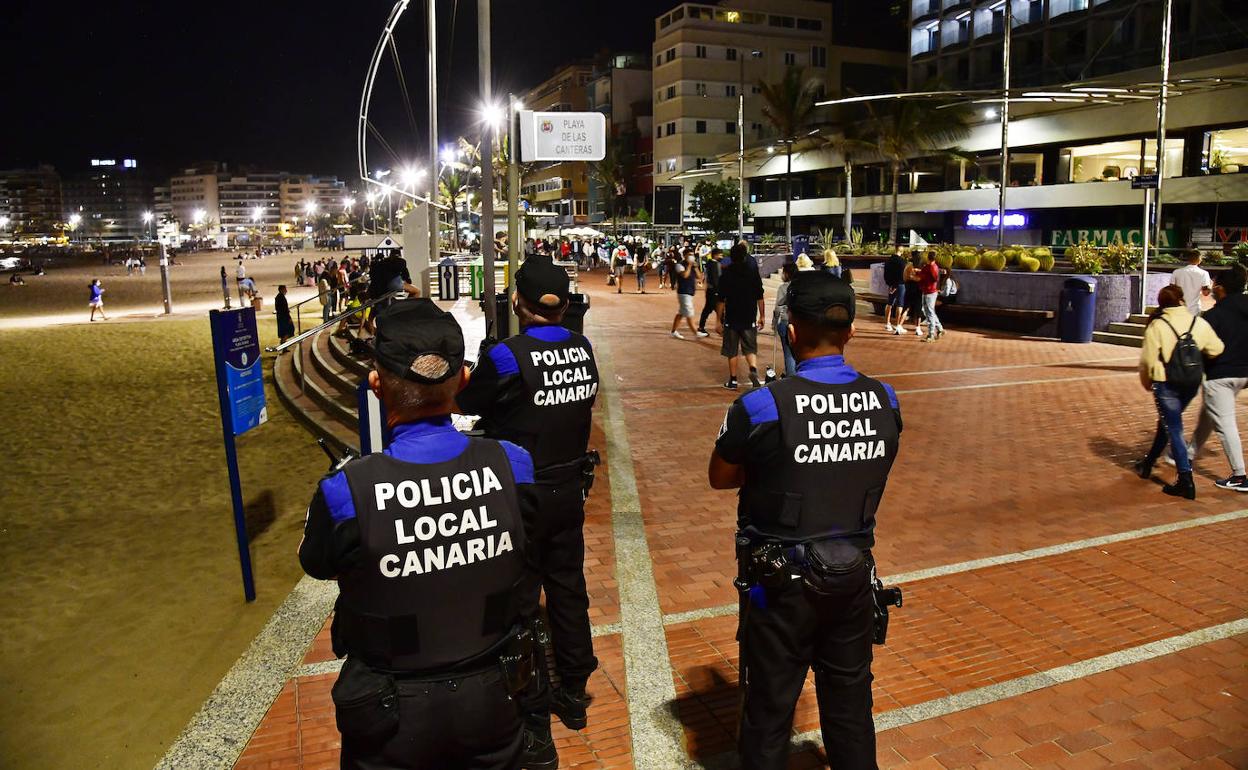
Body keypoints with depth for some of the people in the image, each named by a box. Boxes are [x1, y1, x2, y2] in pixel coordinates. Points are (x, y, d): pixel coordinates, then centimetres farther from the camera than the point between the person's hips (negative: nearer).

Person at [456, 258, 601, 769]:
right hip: (570, 490, 6)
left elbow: (467, 403, -8)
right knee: (568, 590, 20)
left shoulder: (506, 357, -21)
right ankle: (573, 696, 39)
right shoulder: (582, 349, -5)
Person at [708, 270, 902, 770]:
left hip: (782, 580, -4)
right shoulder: (885, 401, -8)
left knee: (770, 708, 15)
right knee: (851, 700, 23)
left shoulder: (761, 407, -22)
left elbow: (719, 477, -9)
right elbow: (868, 472, 6)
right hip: (854, 571, 5)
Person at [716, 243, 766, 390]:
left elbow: (721, 300, -5)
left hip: (731, 318, -1)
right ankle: (753, 369, -19)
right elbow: (760, 297, 2)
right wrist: (762, 316, 11)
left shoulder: (726, 274, -5)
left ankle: (733, 380, 13)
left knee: (732, 351, 9)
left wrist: (719, 320, 1)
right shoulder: (753, 272, -1)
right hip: (750, 318, 1)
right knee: (750, 348, 9)